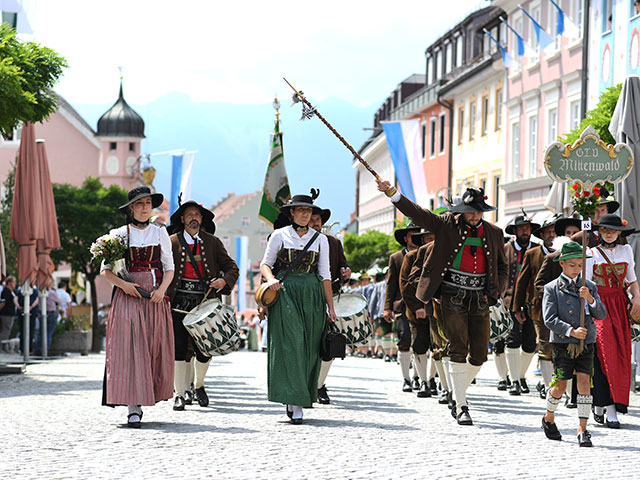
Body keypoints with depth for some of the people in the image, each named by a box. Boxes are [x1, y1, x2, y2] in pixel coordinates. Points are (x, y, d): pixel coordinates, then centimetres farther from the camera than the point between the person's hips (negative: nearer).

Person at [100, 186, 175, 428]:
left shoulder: (160, 233, 11)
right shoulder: (119, 234, 5)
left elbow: (169, 268, 10)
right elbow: (105, 271, 4)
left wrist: (161, 290, -9)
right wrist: (123, 284, -14)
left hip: (155, 299, 3)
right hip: (127, 297, -2)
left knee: (154, 351, 1)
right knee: (129, 350, -11)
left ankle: (146, 397, 19)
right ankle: (134, 408, -14)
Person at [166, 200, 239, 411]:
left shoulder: (212, 242, 11)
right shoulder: (172, 242, 5)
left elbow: (232, 267, 12)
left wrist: (224, 280, -9)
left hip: (205, 302, 1)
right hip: (178, 303, -1)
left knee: (204, 350, 1)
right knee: (179, 348, -6)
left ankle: (198, 386, 27)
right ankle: (180, 394, 1)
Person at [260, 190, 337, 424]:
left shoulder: (320, 239, 9)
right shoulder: (280, 235, 4)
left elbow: (325, 275, 9)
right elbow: (265, 264, 7)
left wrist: (331, 307, 6)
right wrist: (271, 279, -16)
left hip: (312, 297, 3)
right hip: (285, 293, -3)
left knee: (309, 348, 0)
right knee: (291, 344, -12)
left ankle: (294, 400, 12)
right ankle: (295, 404, -15)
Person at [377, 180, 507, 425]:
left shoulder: (494, 233, 11)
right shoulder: (447, 224, 3)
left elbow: (502, 268, 18)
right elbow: (417, 213, -4)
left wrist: (492, 293, 3)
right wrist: (392, 193, -17)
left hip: (480, 299, 3)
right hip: (453, 296, -3)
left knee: (479, 355, 2)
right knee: (458, 350, -10)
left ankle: (460, 391, 27)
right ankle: (461, 406, -6)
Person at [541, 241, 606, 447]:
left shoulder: (590, 287, 9)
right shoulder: (552, 288, 0)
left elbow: (601, 315, 3)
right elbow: (549, 319, -9)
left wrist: (590, 299, -14)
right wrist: (571, 331, -19)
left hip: (586, 343, 2)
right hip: (562, 343, -2)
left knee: (584, 380, -8)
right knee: (560, 385, 4)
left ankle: (583, 429, -7)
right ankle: (549, 418, 30)